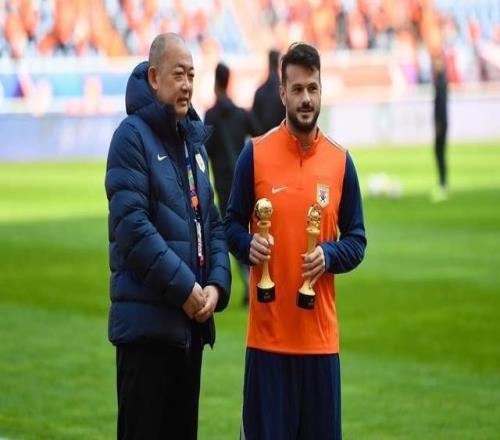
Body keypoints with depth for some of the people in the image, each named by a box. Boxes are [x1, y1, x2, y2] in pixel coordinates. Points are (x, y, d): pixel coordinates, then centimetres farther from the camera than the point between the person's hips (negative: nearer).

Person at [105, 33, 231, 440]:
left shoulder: (194, 140, 15)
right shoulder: (133, 136, -9)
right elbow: (132, 226, -18)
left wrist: (216, 284, -1)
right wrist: (184, 287, -17)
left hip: (192, 321, 8)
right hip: (147, 321, -8)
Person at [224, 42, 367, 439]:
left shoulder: (340, 161, 5)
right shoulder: (255, 154, 1)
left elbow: (356, 241, 9)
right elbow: (232, 225, 7)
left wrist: (329, 256, -11)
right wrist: (248, 245, -14)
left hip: (320, 335, 2)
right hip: (268, 332, -2)